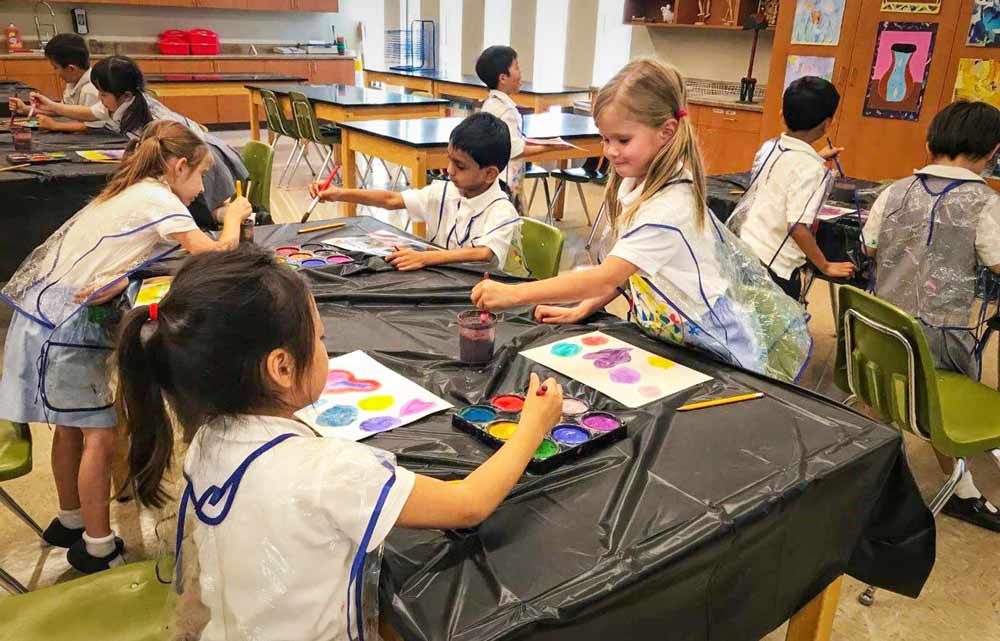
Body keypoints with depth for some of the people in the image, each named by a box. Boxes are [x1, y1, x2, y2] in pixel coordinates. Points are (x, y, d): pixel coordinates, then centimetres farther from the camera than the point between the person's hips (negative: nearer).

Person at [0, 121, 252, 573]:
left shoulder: (131, 192, 13)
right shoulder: (158, 199, -15)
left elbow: (118, 257, 10)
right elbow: (217, 255, -19)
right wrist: (233, 217, -3)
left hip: (46, 311, 9)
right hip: (64, 321, -9)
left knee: (72, 426, 19)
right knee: (100, 436, -3)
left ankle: (70, 522, 35)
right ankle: (98, 548, 8)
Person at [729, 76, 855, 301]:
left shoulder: (768, 148, 5)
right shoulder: (812, 169, -17)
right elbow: (797, 228, -20)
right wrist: (826, 267, -7)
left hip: (741, 249, 7)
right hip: (775, 266, -7)